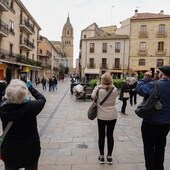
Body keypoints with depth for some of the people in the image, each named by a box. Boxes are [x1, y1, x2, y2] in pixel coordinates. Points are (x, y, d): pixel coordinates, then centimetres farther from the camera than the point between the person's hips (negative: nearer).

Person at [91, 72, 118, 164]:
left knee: (101, 136, 11)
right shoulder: (115, 89, -8)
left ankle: (102, 156, 22)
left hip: (102, 116, -1)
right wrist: (111, 85, 10)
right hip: (112, 116, 2)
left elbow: (93, 96, 2)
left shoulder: (99, 90, -14)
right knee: (110, 135, 12)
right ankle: (109, 157, 23)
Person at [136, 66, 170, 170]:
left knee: (149, 147, 9)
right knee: (160, 147, 21)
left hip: (150, 122, -6)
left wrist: (146, 78, -5)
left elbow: (139, 89, -15)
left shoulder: (154, 85, -21)